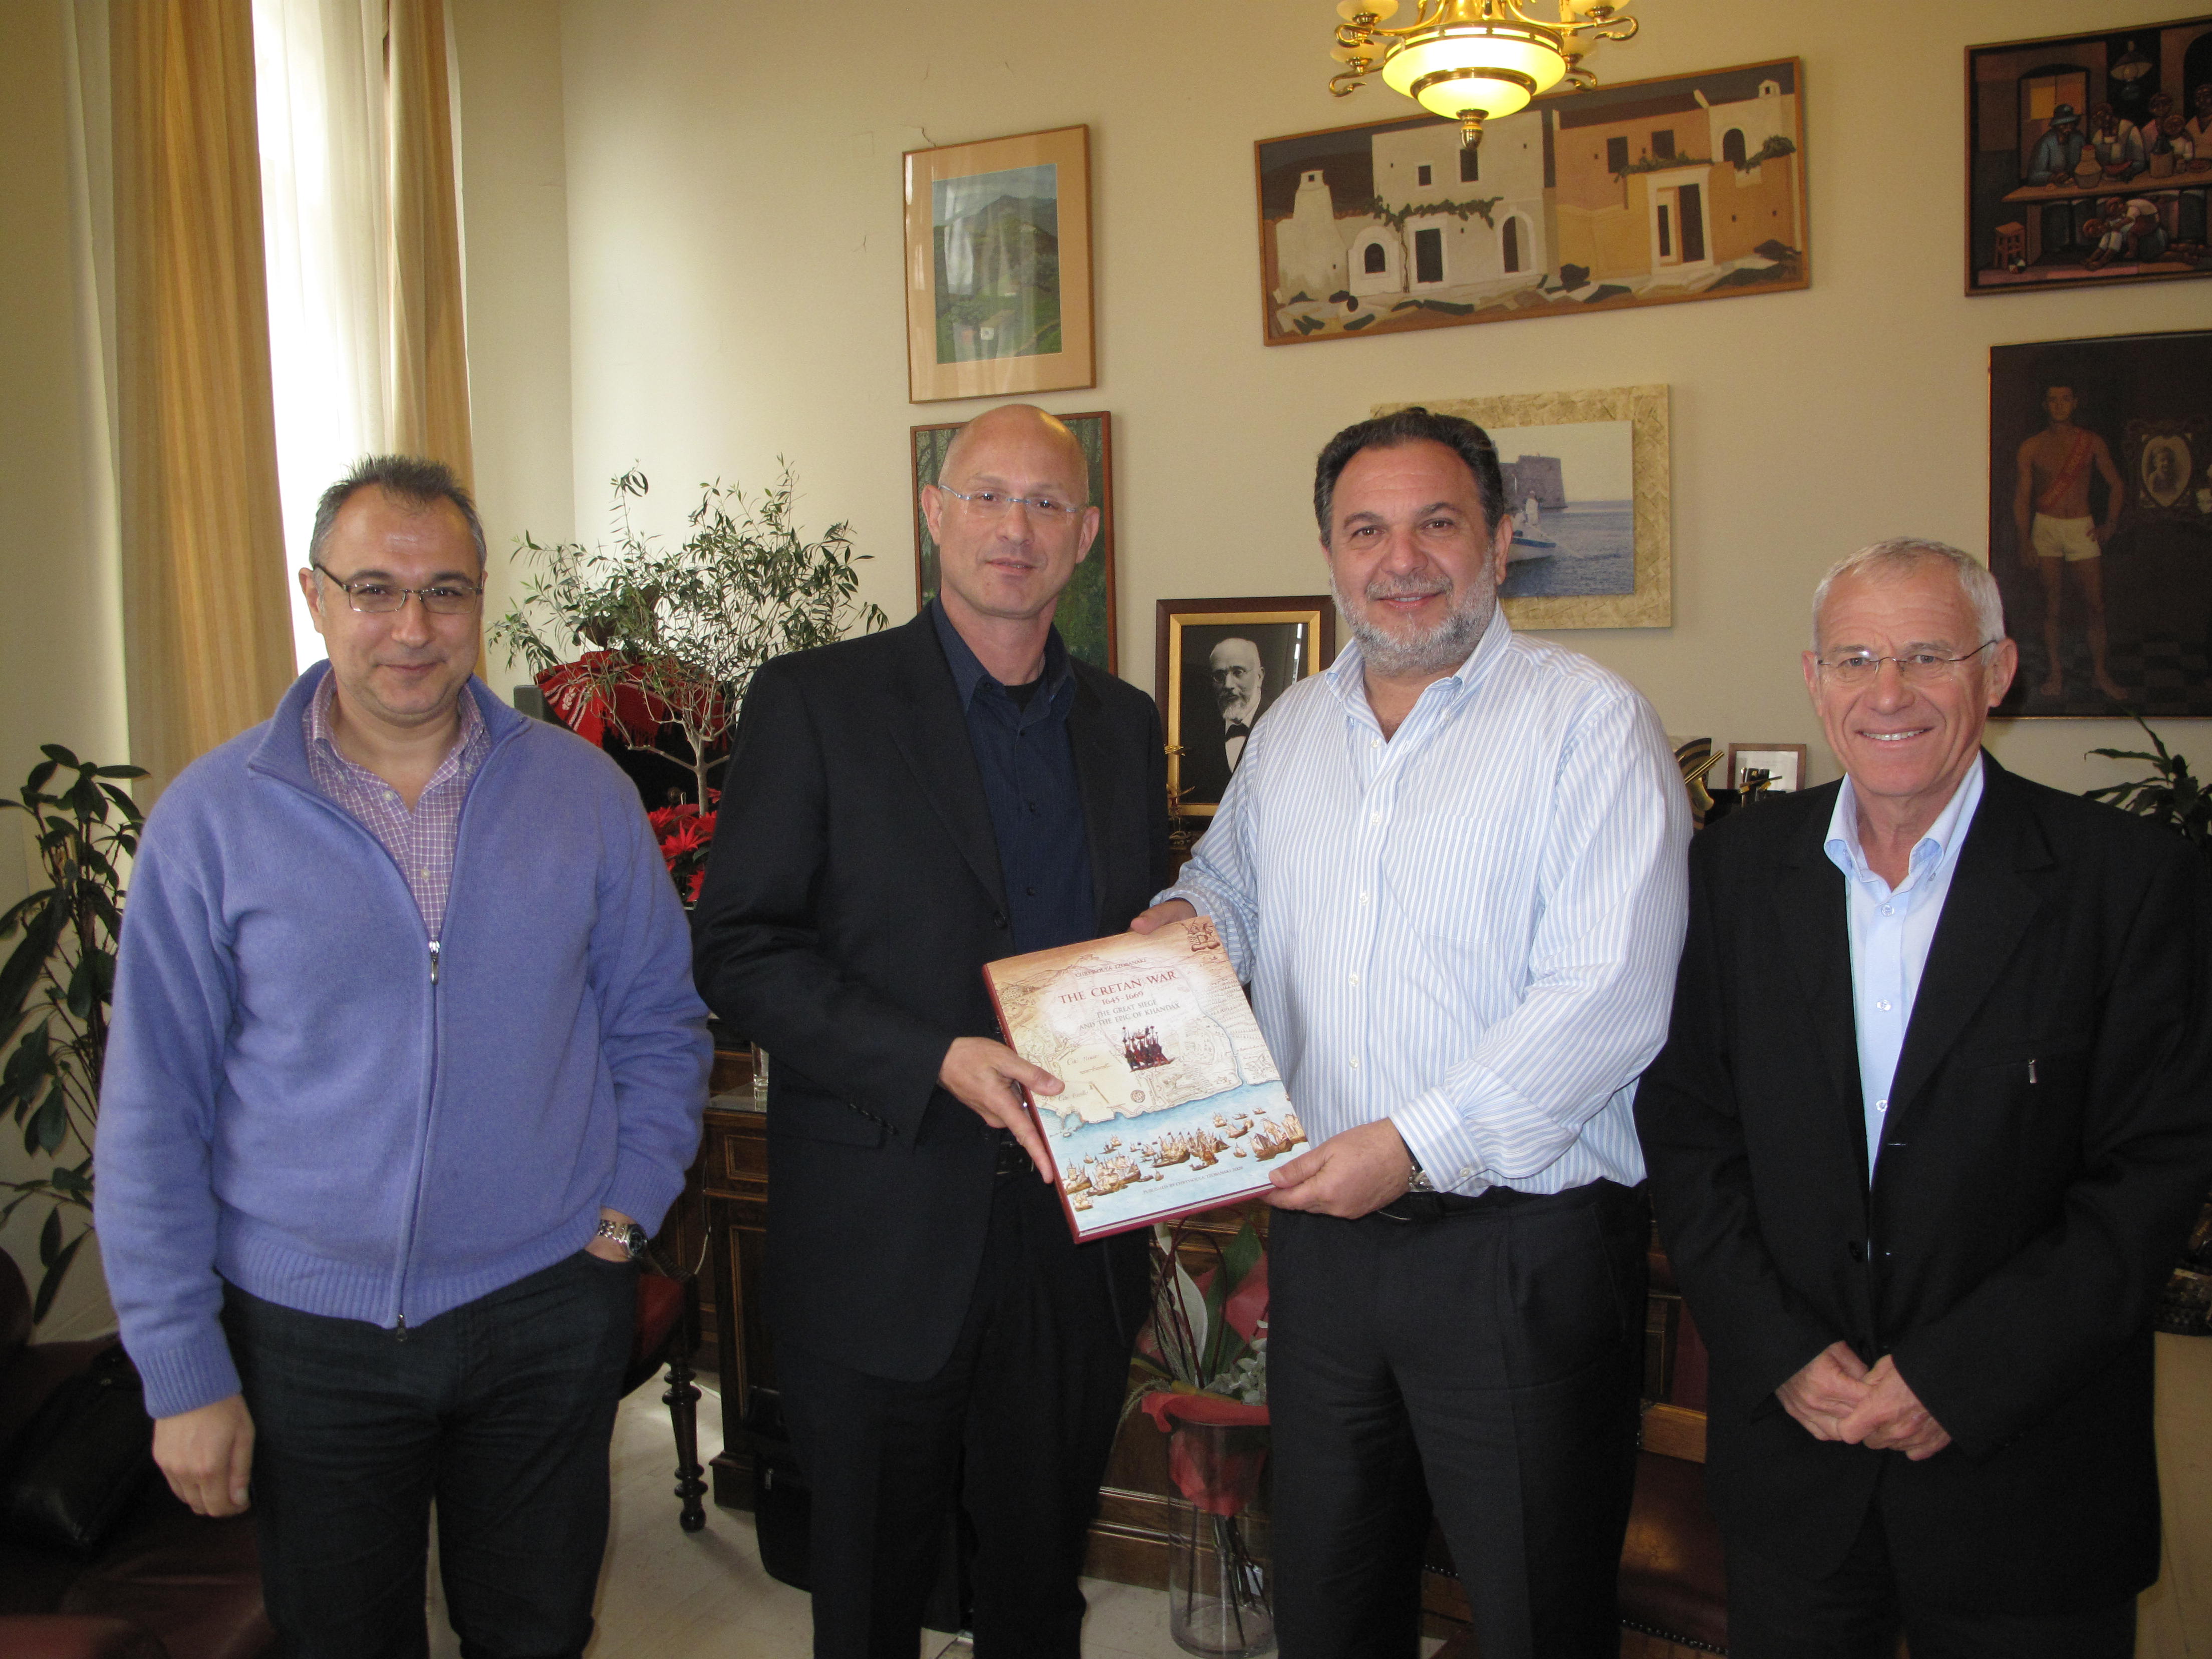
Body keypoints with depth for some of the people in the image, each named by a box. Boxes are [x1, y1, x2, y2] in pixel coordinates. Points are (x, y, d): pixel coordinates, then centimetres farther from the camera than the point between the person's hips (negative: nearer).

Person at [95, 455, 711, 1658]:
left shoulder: (581, 792, -2)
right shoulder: (212, 814, -7)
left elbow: (659, 1021, 7)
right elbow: (154, 1112, -4)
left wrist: (631, 1199, -5)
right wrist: (182, 1370, -4)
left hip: (546, 1310, 1)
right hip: (308, 1328, -1)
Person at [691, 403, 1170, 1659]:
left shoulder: (1126, 725, 9)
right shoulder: (816, 703, -6)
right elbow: (741, 952, -11)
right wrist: (937, 1062, -22)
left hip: (1077, 1233, 4)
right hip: (887, 1236, -3)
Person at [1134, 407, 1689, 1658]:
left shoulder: (1592, 721, -10)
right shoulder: (1292, 728, 11)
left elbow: (1608, 998, -18)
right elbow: (1232, 883, 25)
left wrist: (1413, 1144, -21)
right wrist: (1181, 922, 1)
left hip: (1522, 1246, -5)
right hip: (1323, 1235, 6)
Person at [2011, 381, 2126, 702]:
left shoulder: (2091, 443, 4)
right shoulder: (2031, 448, 1)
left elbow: (2116, 485, 13)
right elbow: (2021, 498, 1)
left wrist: (2110, 525, 3)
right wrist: (2025, 542, -6)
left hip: (2082, 529, 0)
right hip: (2045, 528, 0)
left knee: (2095, 603, -2)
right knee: (2051, 601, 3)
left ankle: (2099, 672, 9)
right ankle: (2054, 672, 12)